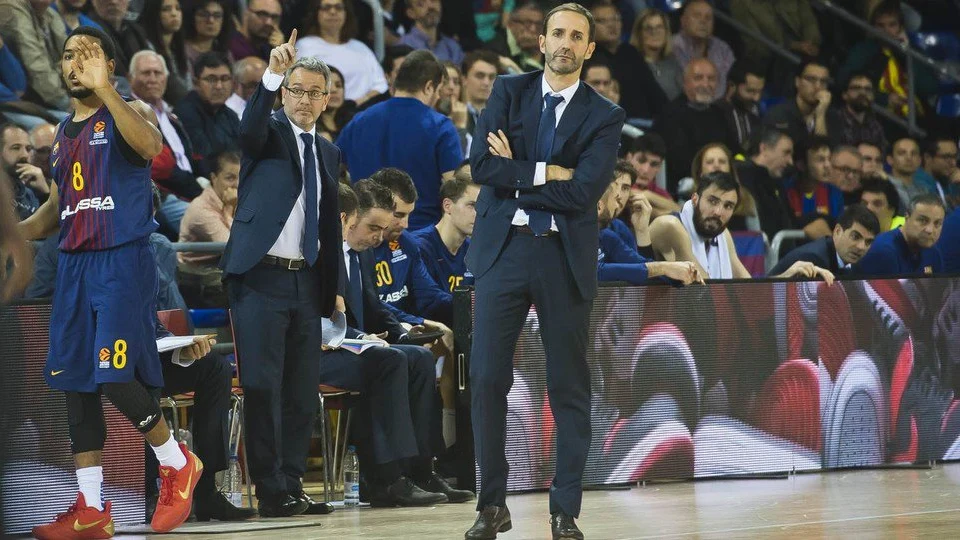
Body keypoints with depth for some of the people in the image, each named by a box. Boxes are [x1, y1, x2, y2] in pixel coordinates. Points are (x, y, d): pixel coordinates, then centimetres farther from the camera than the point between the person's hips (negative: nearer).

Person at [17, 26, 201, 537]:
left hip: (123, 261, -7)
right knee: (75, 383, 4)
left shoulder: (129, 113, -3)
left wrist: (105, 90, -33)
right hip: (73, 264, 7)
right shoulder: (63, 134, 19)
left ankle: (178, 464, 8)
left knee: (115, 378, -15)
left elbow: (149, 145, -27)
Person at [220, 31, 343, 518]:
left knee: (302, 392, 5)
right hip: (261, 277, -5)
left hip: (307, 282, 5)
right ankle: (270, 491, -6)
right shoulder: (269, 132, 1)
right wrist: (271, 76, -39)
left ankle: (293, 485, 10)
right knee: (262, 387, -8)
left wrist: (334, 286, 14)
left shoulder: (327, 151, 17)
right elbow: (249, 129, -24)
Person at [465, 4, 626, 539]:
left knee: (570, 386, 2)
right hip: (504, 248, 1)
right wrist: (546, 174, -10)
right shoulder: (509, 91, 8)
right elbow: (482, 165, -5)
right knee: (488, 378, -3)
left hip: (566, 255, -1)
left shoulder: (604, 116, 3)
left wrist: (516, 178, -8)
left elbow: (584, 192, -11)